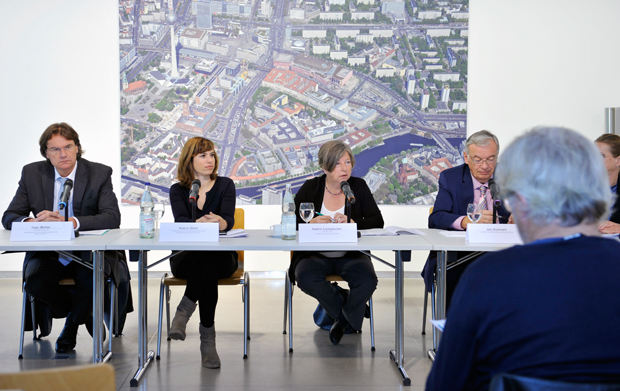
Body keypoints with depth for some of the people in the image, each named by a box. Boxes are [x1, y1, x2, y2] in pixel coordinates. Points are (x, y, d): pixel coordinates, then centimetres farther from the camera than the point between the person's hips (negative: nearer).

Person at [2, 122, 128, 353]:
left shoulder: (99, 174, -4)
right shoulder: (32, 173, 3)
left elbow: (112, 217, -16)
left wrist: (68, 221, -31)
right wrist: (30, 222, -23)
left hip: (89, 254, -2)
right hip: (48, 253, 2)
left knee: (90, 278, -34)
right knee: (34, 280, -29)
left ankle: (71, 326, 1)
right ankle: (86, 315, 2)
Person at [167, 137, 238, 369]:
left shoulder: (225, 185, 8)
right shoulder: (178, 190, 9)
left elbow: (229, 220, -9)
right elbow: (180, 221, -12)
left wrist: (218, 222, -36)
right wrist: (201, 224, -36)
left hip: (221, 257, 0)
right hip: (185, 258, 0)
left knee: (208, 259, -39)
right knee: (207, 264, -38)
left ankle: (184, 311, -38)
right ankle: (207, 337, -37)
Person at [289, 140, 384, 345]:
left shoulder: (358, 186, 5)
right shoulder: (310, 188, 4)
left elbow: (377, 221, -2)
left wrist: (351, 222, -21)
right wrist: (312, 223, -21)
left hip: (351, 255, 0)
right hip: (315, 255, 0)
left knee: (367, 280, -30)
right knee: (306, 277, -32)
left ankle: (341, 319, 1)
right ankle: (350, 316, -6)